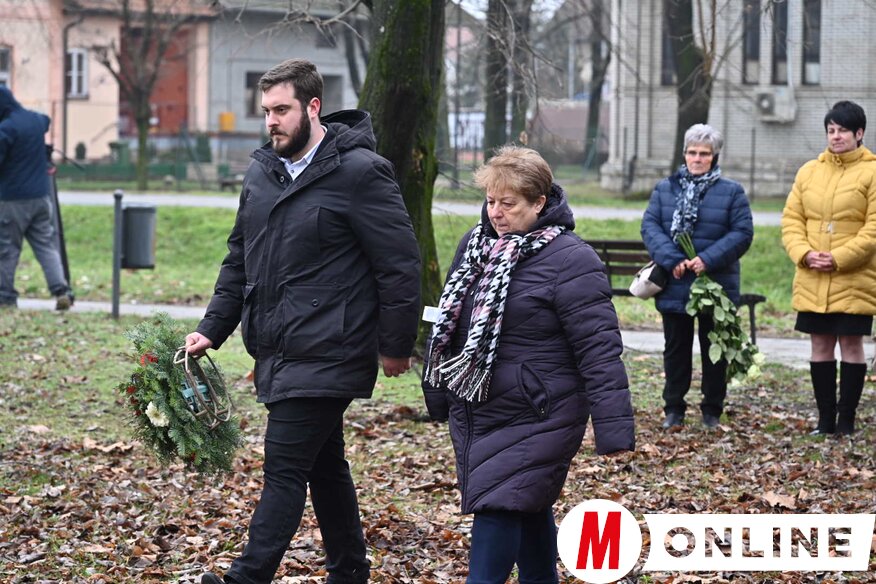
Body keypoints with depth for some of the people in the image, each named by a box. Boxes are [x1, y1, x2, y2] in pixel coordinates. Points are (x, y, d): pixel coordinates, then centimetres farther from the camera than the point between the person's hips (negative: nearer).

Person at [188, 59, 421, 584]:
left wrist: (396, 345, -9)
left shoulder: (359, 172, -12)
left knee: (285, 468, -11)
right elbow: (240, 260, 20)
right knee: (324, 467, 16)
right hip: (277, 355, 8)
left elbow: (400, 264, -11)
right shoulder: (262, 173, 12)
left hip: (325, 356, -8)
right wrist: (212, 330, 11)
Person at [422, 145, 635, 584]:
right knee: (529, 509, 17)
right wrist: (439, 395, 24)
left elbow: (599, 350, -18)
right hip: (473, 412, 7)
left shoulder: (570, 260, -15)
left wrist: (613, 428, -21)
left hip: (535, 417, -7)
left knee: (498, 507, -11)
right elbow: (450, 324, 20)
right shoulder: (476, 244, 8)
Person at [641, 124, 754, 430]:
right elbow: (650, 225, -2)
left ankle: (712, 410, 19)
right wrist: (671, 260, -17)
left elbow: (742, 232, -6)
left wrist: (708, 260, -18)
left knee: (714, 350, 8)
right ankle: (673, 410, 19)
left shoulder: (732, 192, 1)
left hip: (716, 285, -1)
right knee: (676, 349, 9)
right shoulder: (664, 188, 6)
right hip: (674, 287, 1)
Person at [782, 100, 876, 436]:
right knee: (820, 345, 8)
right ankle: (825, 419, 16)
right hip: (812, 281, 4)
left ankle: (846, 420, 8)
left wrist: (839, 258, -17)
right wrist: (803, 253, -9)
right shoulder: (809, 172, 11)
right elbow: (791, 218, 9)